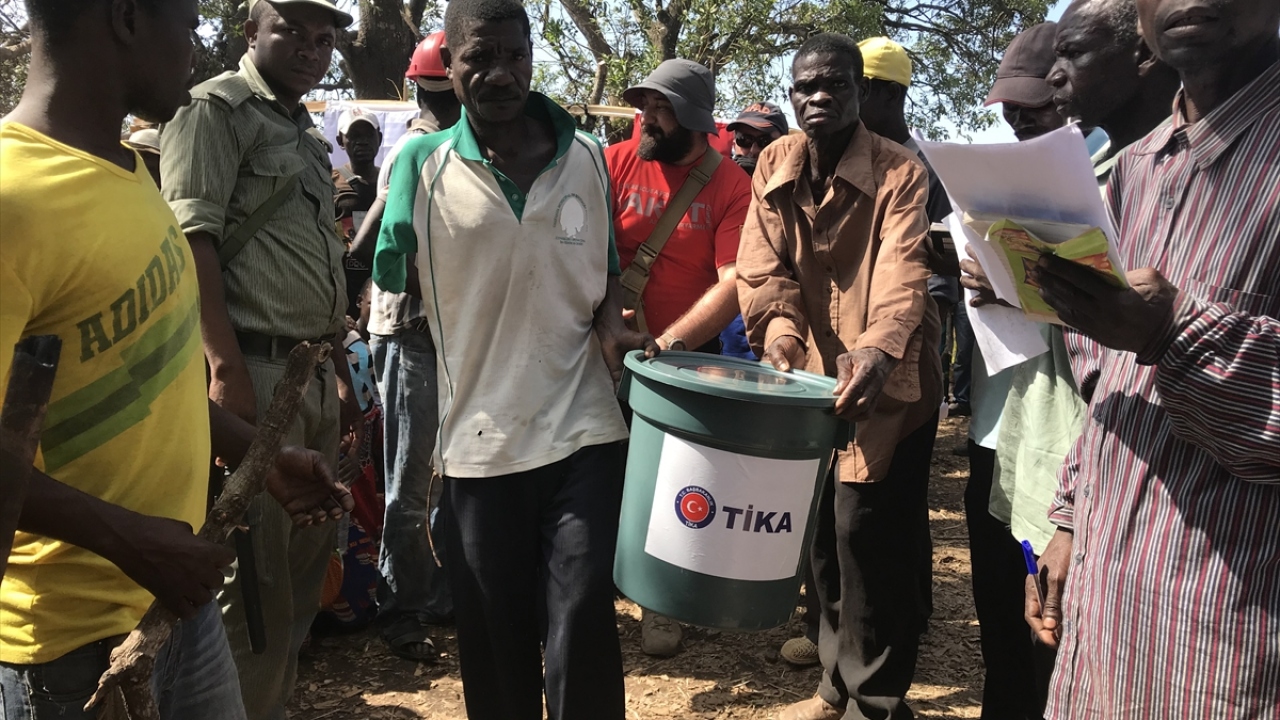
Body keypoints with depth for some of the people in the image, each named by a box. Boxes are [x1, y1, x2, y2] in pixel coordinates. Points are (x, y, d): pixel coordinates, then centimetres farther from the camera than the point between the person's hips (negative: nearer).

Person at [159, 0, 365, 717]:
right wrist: (228, 368, -22)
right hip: (254, 370, -8)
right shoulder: (218, 109, -4)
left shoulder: (309, 135, 21)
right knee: (256, 570, -4)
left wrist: (342, 375, 21)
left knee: (308, 554, 14)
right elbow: (194, 243, -14)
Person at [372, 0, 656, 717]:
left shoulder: (587, 157, 3)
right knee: (495, 636, 12)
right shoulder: (423, 165, -2)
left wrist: (611, 329, -5)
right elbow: (391, 277, 8)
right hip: (482, 439, 0)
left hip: (584, 429, 0)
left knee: (582, 625, -1)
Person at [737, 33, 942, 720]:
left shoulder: (899, 172, -10)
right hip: (809, 377, 5)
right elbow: (760, 264, -3)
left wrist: (877, 349, -42)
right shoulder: (775, 165, 4)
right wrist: (780, 330, -23)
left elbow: (903, 271, -24)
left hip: (884, 382, -4)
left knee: (866, 530, -6)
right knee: (822, 529, 12)